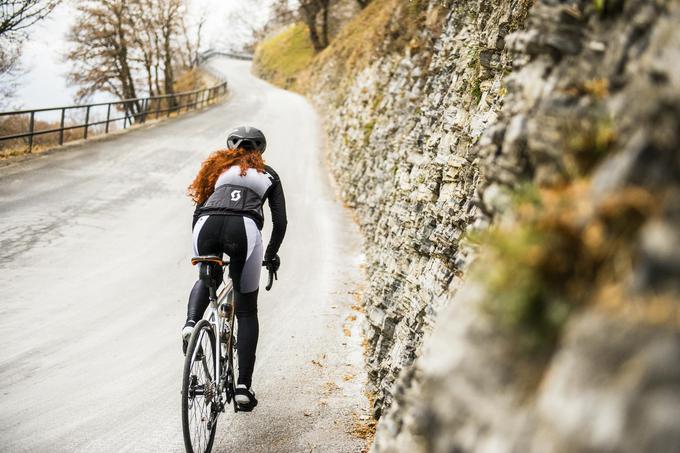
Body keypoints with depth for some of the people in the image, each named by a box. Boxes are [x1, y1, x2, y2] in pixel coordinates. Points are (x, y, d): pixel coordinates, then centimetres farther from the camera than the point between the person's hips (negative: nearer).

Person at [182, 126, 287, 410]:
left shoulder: (218, 166, 33)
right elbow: (280, 222, 22)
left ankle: (191, 323, 4)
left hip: (207, 224, 2)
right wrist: (271, 255, 37)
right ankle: (244, 385, 3)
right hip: (244, 227, -1)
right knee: (246, 311, 12)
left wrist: (199, 251, 37)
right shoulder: (267, 174, 30)